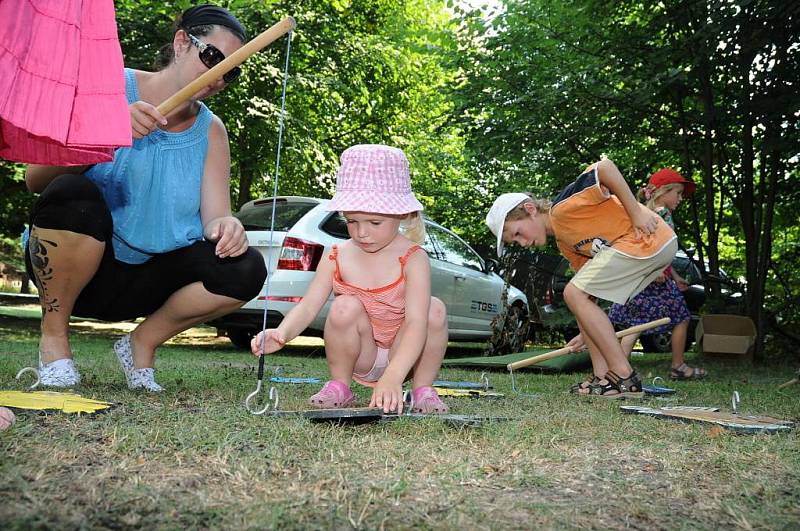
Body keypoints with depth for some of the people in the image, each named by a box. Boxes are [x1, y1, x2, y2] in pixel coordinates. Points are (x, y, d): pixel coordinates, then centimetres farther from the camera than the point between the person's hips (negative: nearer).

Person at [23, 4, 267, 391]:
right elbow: (35, 178, -18)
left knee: (244, 269, -20)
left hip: (144, 281, 3)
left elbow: (214, 216, -5)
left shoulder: (211, 132, 4)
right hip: (68, 268, -3)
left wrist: (224, 226, -30)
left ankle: (142, 343, 3)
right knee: (74, 194, -33)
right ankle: (53, 336, -9)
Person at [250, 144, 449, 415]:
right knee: (345, 307, -28)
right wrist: (281, 334, -38)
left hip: (402, 353, -1)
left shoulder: (413, 259, -18)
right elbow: (308, 305, -14)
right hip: (360, 356, 1)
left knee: (434, 309, -28)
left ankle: (422, 390, -6)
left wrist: (392, 377, -43)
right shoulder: (338, 258, -9)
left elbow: (416, 322, -29)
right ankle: (339, 386, -5)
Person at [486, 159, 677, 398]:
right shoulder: (564, 243, 18)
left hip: (647, 237, -10)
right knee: (581, 295, 13)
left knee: (574, 294, -10)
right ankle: (602, 376, 7)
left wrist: (636, 213, -18)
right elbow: (591, 287, 22)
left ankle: (625, 377, -8)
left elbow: (605, 167, -21)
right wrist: (588, 332, 20)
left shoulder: (562, 208, -10)